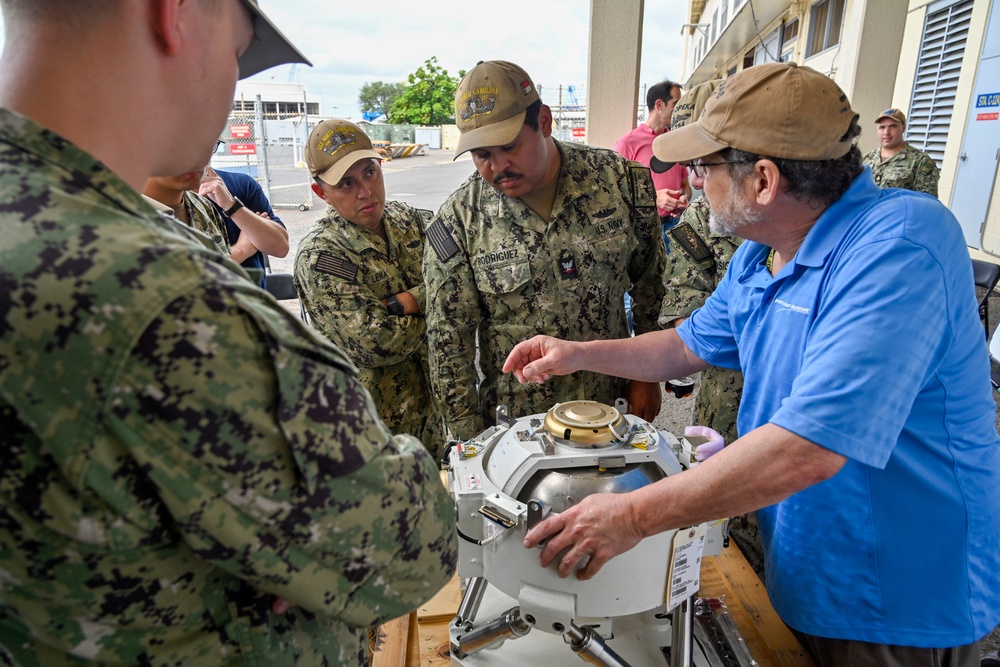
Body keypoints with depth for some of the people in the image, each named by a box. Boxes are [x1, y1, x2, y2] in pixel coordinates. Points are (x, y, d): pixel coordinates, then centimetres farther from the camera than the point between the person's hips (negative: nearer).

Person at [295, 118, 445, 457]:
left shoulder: (406, 219, -2)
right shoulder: (320, 254, -20)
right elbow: (375, 344, -28)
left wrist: (405, 302, -22)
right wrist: (431, 302, -14)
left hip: (430, 401, 6)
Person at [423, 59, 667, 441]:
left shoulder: (621, 181, -10)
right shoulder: (457, 223, -13)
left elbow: (653, 283, 2)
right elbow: (448, 341, -8)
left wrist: (647, 375, 4)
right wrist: (472, 441, -6)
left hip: (614, 406, 2)